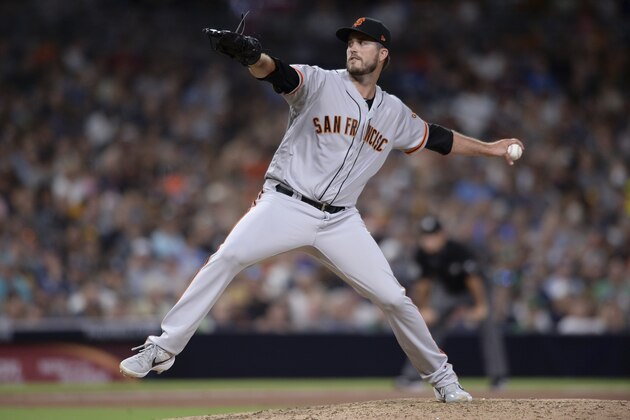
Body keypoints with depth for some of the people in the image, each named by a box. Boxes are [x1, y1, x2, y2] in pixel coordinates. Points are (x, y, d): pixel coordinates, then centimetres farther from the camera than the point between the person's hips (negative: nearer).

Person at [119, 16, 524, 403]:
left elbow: (437, 138, 27)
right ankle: (163, 348, -21)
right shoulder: (319, 83, -3)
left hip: (340, 222, 3)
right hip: (285, 207, -3)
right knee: (227, 258, -25)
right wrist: (249, 52, -45)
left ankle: (440, 374, 21)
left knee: (394, 298, 0)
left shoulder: (395, 113, 11)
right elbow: (274, 71, -22)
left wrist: (489, 148, 29)